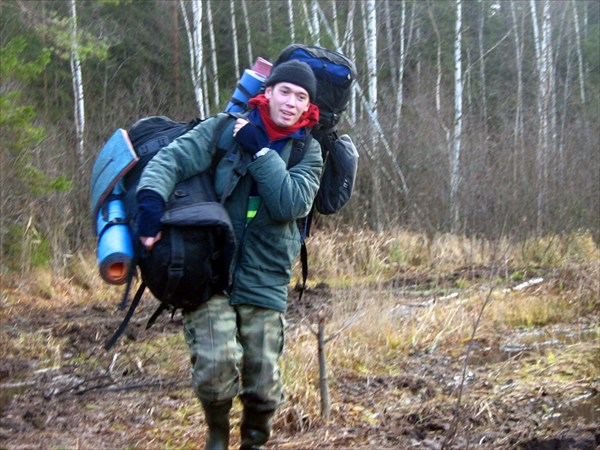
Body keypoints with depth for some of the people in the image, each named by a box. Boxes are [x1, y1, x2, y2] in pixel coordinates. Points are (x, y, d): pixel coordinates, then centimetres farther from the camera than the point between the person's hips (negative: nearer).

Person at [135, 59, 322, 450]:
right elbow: (172, 159, -11)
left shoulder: (308, 152, 5)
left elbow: (292, 204, -12)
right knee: (216, 363, -21)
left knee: (264, 385, 3)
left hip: (264, 283, 2)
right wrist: (152, 200, -31)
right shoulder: (222, 131, 0)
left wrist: (259, 150, -15)